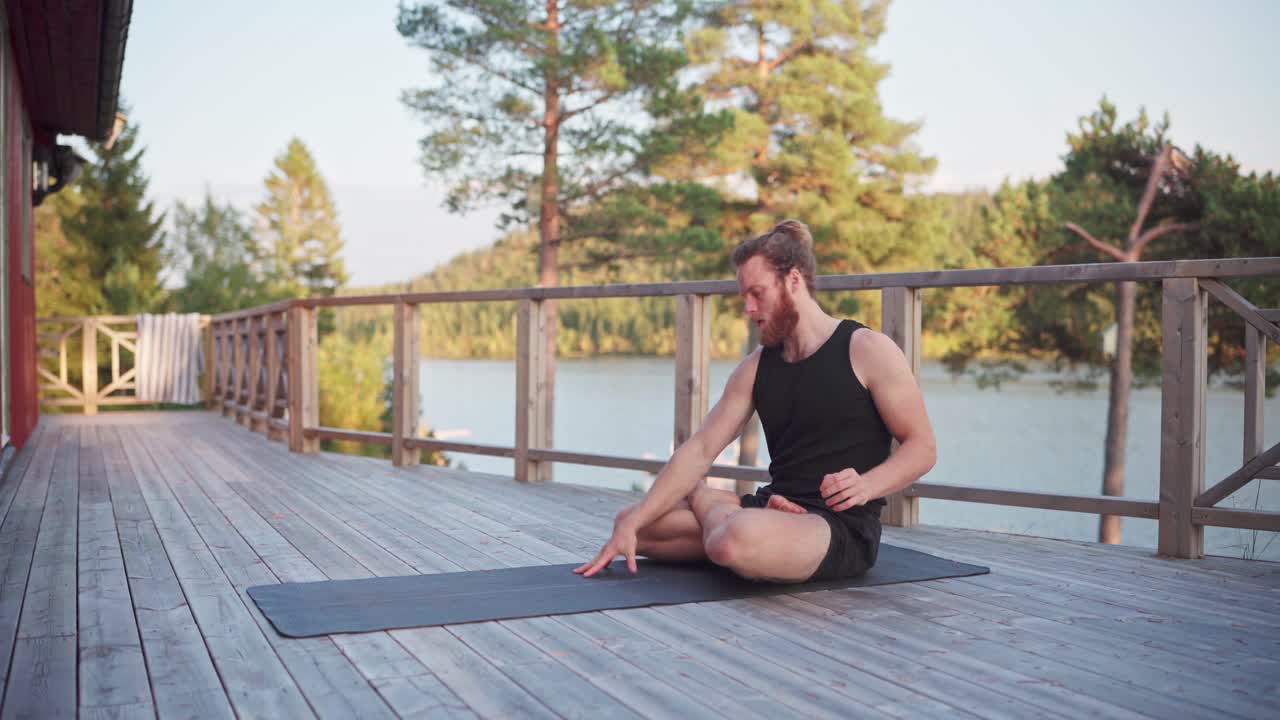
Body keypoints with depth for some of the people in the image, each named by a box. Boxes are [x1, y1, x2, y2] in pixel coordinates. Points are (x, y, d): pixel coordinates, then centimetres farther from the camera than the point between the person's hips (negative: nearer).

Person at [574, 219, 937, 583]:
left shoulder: (867, 350, -8)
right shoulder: (755, 368, 9)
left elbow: (922, 446, -6)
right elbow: (699, 450, 3)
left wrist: (867, 486, -26)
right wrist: (631, 525, -7)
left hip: (843, 528, -6)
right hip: (776, 510, 6)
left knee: (738, 540, -39)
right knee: (631, 522, 0)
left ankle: (709, 503, -4)